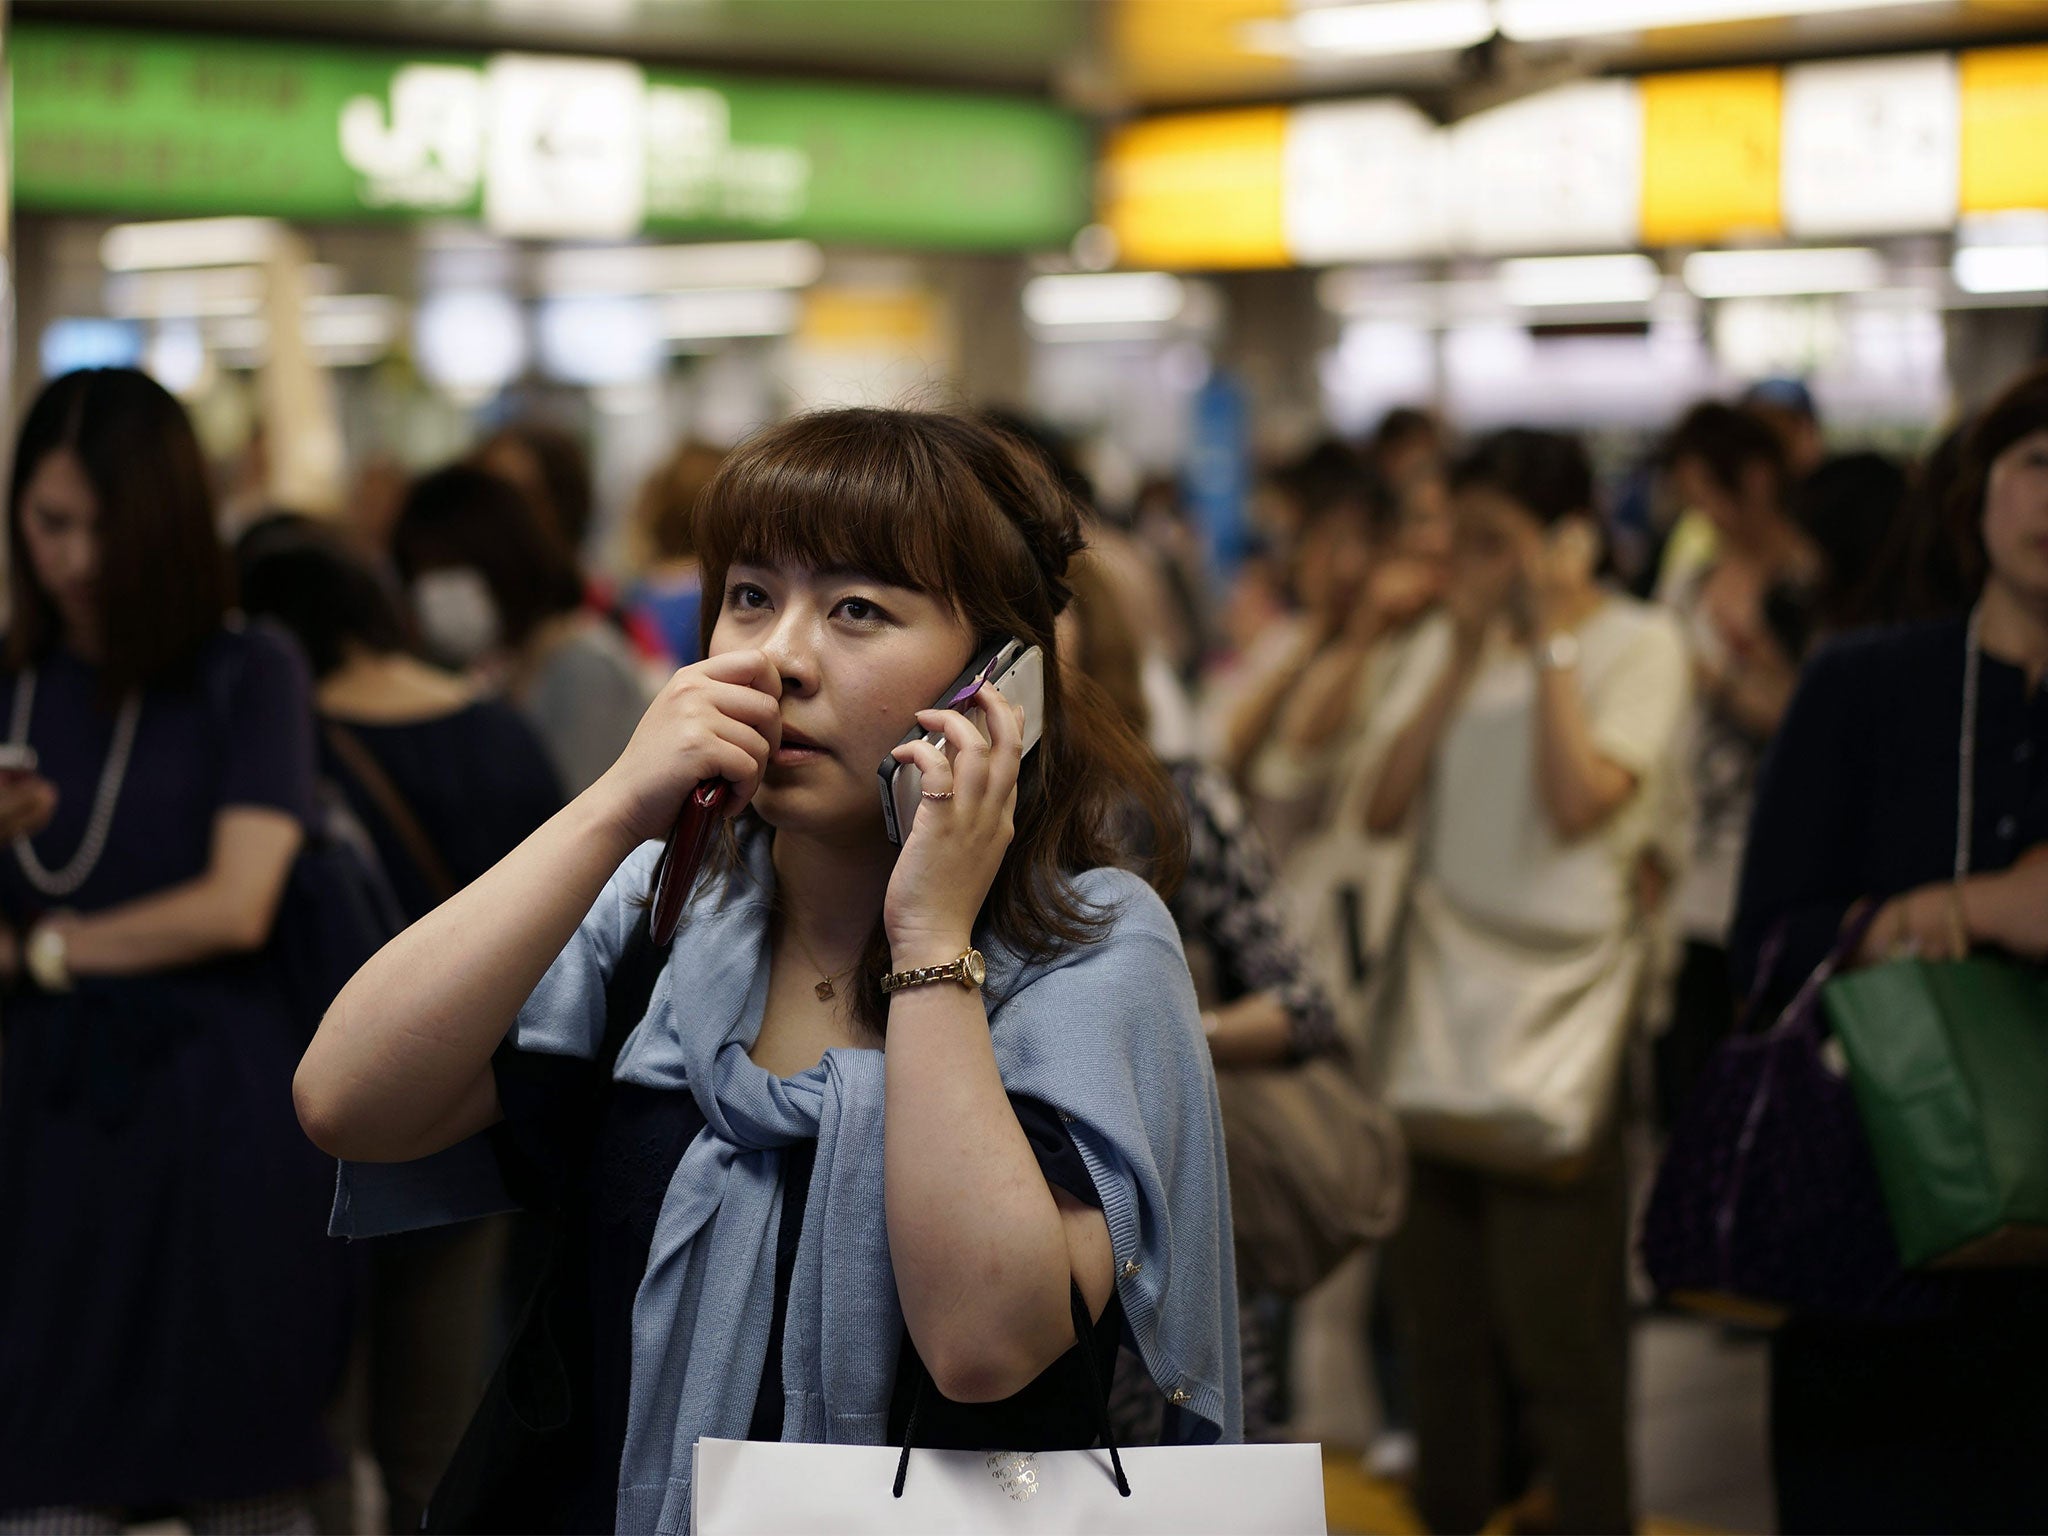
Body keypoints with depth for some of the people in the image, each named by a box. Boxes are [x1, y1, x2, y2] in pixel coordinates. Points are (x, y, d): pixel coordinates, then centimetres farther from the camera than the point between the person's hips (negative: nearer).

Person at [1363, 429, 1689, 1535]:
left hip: (1560, 1006, -5)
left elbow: (1579, 803, -17)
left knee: (1559, 1329, -3)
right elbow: (1383, 809, 1)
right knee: (1439, 1313, 11)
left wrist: (1550, 639, -11)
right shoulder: (1448, 645, 13)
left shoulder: (1637, 643, -2)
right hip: (1437, 1005, 5)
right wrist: (1465, 654, -2)